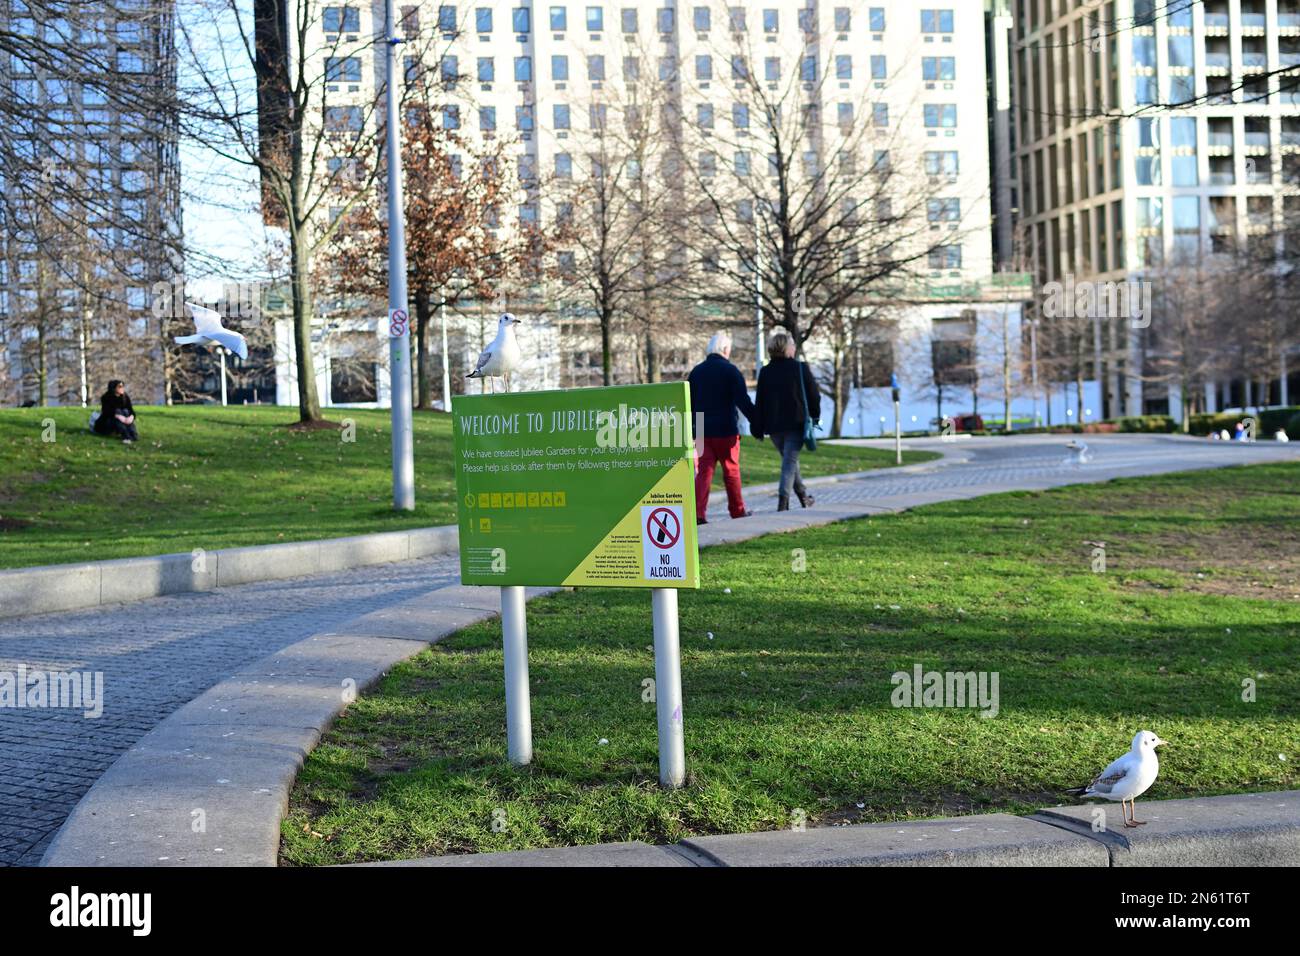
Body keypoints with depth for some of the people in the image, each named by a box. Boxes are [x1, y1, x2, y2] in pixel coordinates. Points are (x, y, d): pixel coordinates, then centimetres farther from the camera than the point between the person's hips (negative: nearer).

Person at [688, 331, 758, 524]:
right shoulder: (730, 370, -7)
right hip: (726, 430, -4)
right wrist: (755, 422, -8)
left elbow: (688, 403, 13)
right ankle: (738, 510, 17)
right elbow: (743, 401, -13)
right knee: (731, 471, 8)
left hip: (702, 430, 4)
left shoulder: (696, 371, 8)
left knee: (704, 471, 2)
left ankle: (698, 512, -12)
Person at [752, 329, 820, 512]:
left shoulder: (765, 372, 1)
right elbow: (814, 395, -1)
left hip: (773, 426, 3)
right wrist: (815, 416, 14)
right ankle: (783, 501, -17)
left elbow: (759, 401, 2)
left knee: (789, 459, 20)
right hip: (796, 423, -3)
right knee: (790, 461, -4)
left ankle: (803, 496, 30)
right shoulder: (801, 368, -5)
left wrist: (758, 428, 5)